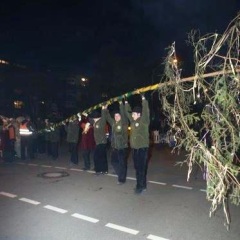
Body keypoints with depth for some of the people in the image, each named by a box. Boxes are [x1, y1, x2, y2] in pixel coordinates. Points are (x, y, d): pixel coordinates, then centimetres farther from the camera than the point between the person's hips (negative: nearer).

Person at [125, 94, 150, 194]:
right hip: (134, 147, 7)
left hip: (142, 147, -7)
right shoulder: (133, 121, 12)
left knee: (142, 167, -4)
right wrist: (126, 103, 19)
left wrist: (143, 99, -21)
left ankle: (140, 186, 1)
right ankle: (141, 185, 22)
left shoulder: (144, 121, -7)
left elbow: (146, 111, -19)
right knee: (137, 167, 12)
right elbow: (127, 112, 21)